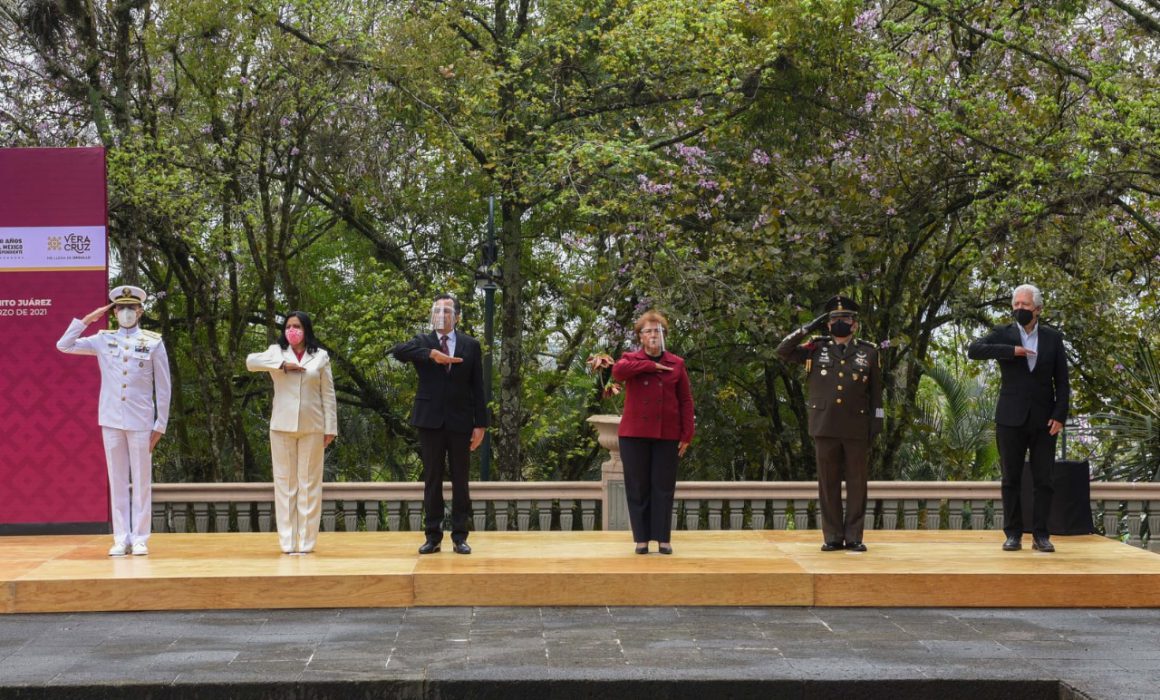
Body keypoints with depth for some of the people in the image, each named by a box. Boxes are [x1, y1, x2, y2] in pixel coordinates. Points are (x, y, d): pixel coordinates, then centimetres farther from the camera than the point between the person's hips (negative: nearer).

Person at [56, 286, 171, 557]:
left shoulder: (154, 342, 0)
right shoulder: (103, 340, 7)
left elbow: (163, 388, 2)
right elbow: (64, 345, 7)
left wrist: (160, 424, -1)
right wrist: (88, 319, 1)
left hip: (141, 422, -2)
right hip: (111, 421, 2)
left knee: (141, 482, 2)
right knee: (118, 481, 5)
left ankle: (140, 539, 7)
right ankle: (121, 539, 10)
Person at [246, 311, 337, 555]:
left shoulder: (320, 356, 8)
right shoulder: (276, 352, 9)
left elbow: (328, 394, 5)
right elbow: (251, 361, -9)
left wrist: (330, 427, 0)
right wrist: (282, 364, -16)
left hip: (311, 427, -1)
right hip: (282, 426, 1)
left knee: (309, 484, 1)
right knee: (285, 483, 2)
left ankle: (307, 541, 5)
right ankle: (288, 542, 6)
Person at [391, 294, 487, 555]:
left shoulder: (470, 345, 6)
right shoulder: (422, 342, 5)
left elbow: (477, 387, 4)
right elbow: (398, 351, -17)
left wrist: (480, 424, -1)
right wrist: (431, 354, -28)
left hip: (460, 422, 0)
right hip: (431, 421, 0)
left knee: (460, 480, 4)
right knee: (432, 479, 4)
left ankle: (460, 536, 9)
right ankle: (433, 536, 9)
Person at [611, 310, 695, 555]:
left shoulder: (676, 364, 8)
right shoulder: (630, 359, 6)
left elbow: (686, 401, 6)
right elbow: (617, 370, -19)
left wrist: (687, 435, -1)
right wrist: (651, 365, -16)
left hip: (667, 435, 0)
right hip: (634, 434, 0)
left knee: (664, 487, 1)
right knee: (638, 487, 2)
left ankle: (663, 538, 7)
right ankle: (642, 538, 9)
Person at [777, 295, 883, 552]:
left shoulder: (869, 352, 6)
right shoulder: (817, 349, 7)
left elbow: (876, 393, 7)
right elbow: (783, 350, 0)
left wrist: (877, 424, 0)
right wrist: (810, 327, -3)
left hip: (857, 429, 0)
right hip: (825, 428, 0)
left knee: (857, 483, 2)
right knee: (828, 483, 3)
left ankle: (854, 537, 8)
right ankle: (832, 537, 9)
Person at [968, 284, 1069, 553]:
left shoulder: (1053, 338, 6)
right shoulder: (1003, 335, 3)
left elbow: (1062, 381, 4)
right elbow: (974, 350, -15)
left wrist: (1060, 416, -6)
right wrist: (1011, 351, -20)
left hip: (1044, 420, 1)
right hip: (1011, 419, -1)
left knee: (1044, 480, 1)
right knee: (1011, 480, 3)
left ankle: (1040, 534, 8)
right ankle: (1013, 534, 9)